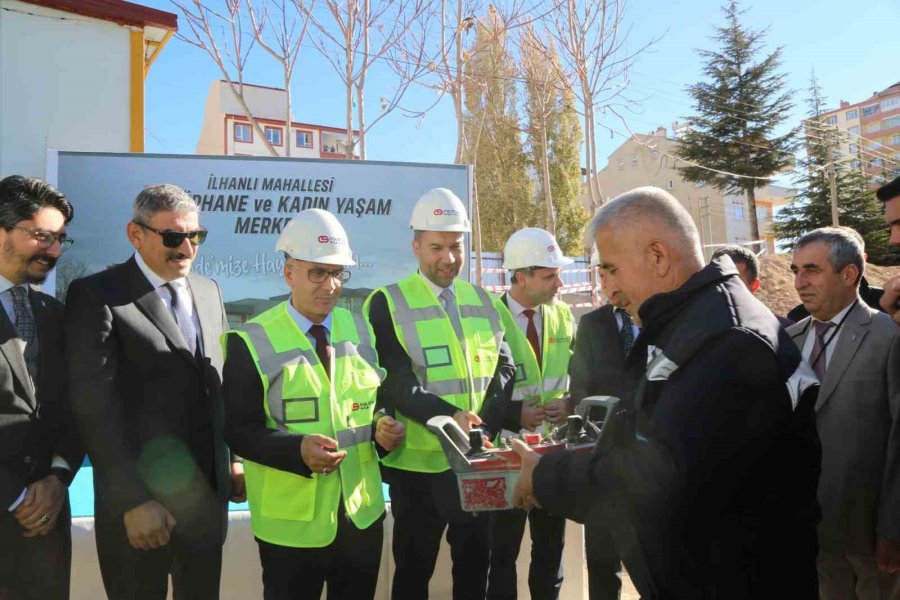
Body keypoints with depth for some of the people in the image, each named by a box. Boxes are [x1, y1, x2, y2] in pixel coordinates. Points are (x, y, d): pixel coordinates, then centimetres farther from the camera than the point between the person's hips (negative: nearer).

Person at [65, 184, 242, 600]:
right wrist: (133, 500, -18)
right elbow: (95, 406, -16)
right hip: (139, 503, -5)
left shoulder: (209, 291, 8)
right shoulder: (96, 296, -11)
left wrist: (236, 457, 8)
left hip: (209, 492, 6)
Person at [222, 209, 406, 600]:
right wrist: (298, 450, -27)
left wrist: (384, 428, -11)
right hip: (291, 523, -4)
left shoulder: (361, 331, 4)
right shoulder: (252, 342, -10)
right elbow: (237, 430, -11)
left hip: (363, 515, 4)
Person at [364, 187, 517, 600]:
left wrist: (487, 425, -14)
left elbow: (504, 369, 3)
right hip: (418, 464, -4)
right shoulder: (388, 303, -7)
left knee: (475, 566, 18)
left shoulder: (484, 303, 8)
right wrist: (448, 416, -30)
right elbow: (394, 381, -16)